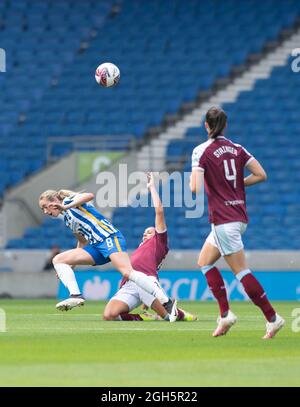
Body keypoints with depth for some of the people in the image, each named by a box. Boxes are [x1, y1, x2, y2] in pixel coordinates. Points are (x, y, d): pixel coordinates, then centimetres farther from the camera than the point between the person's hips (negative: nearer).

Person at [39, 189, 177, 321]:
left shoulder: (69, 200, 4)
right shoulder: (67, 219, 27)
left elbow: (89, 196, -17)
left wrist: (66, 207, -24)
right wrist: (70, 266, 30)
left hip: (109, 236, -9)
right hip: (95, 246, 9)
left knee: (127, 272, -27)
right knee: (58, 260, 1)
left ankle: (167, 303, -31)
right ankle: (75, 296, -16)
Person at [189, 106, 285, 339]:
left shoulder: (202, 151, -9)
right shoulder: (237, 149, 8)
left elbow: (195, 188, -18)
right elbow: (261, 175, 3)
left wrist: (193, 180, 5)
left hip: (223, 220, -7)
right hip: (240, 216, 7)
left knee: (241, 271, -5)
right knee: (205, 262, 18)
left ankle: (272, 318, -10)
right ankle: (225, 314, 10)